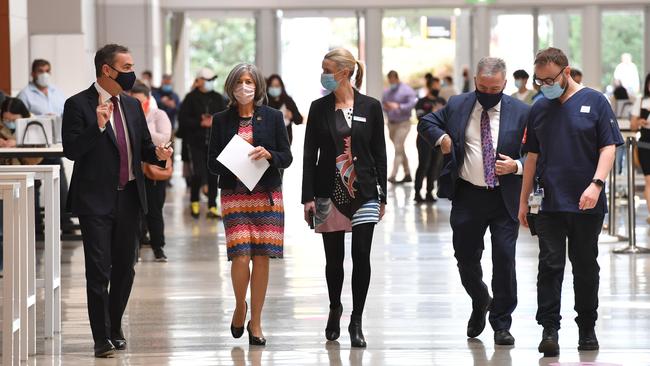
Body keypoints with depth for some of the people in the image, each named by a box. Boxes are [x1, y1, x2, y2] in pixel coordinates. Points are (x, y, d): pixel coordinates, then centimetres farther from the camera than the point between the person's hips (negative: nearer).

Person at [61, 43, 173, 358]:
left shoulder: (132, 105, 13)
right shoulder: (78, 105, -7)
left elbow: (143, 146, 19)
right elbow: (71, 150, -14)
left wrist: (157, 153, -3)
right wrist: (98, 126, -26)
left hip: (128, 197, 6)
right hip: (96, 200, -6)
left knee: (124, 268, 12)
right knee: (99, 270, -7)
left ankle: (115, 328, 27)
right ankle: (102, 338, -2)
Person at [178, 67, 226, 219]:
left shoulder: (218, 98, 9)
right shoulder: (191, 98, -1)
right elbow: (183, 119, -5)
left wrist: (215, 121, -9)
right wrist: (200, 123, -13)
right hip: (196, 142, -3)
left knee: (213, 175, 1)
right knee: (198, 173, -10)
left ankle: (212, 207, 7)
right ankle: (194, 202, 13)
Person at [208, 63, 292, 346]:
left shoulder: (273, 117, 5)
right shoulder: (222, 120, 6)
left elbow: (287, 158, 7)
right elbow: (213, 162, 7)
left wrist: (268, 154, -14)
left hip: (267, 195, 1)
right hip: (234, 195, -1)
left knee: (261, 258, 0)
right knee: (240, 257, -12)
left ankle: (255, 322, 11)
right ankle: (240, 307, 17)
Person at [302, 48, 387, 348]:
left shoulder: (370, 107, 1)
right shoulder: (319, 108, 3)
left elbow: (379, 153, 4)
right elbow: (310, 154, 3)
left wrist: (382, 195, 2)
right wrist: (308, 197, -3)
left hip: (364, 192, -1)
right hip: (329, 193, 1)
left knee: (361, 256, -7)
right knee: (334, 258, 6)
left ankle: (356, 321, 3)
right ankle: (335, 309, 31)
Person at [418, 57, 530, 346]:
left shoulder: (520, 112, -2)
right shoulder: (457, 106, 4)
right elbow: (426, 123, 19)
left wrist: (517, 166, -17)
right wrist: (441, 137, 0)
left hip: (505, 198, -2)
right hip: (467, 196, 2)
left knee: (504, 259, -4)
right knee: (466, 258, 10)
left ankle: (501, 324, 8)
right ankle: (480, 303, 39)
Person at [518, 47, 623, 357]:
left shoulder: (594, 102, -1)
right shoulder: (539, 109, 10)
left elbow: (608, 147, -4)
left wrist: (596, 184, -18)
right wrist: (524, 200, 14)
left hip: (587, 204, -2)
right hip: (549, 204, 2)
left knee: (586, 268, 8)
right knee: (550, 265, -7)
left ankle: (587, 330, 20)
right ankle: (549, 331, -10)